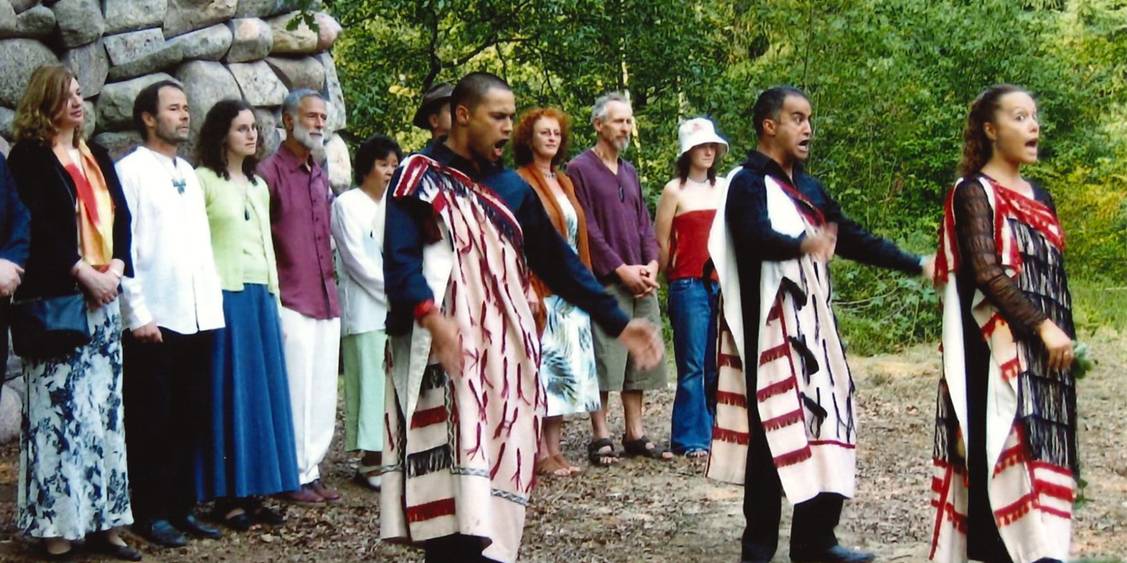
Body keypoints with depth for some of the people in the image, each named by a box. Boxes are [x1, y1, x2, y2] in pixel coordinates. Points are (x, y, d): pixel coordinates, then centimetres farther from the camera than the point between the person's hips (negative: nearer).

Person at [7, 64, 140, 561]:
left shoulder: (97, 158, 18)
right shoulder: (28, 157, -1)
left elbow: (121, 217, 12)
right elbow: (35, 225, -11)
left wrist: (115, 268, -4)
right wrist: (82, 272, -14)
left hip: (103, 296, 7)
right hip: (55, 298, -6)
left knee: (104, 407, 5)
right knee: (60, 408, -8)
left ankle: (102, 519, 9)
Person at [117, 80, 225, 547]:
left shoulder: (188, 174, 17)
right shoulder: (130, 171, -4)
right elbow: (122, 248, -10)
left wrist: (213, 302, 10)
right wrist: (138, 315, -14)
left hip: (198, 317, 7)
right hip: (155, 320, -6)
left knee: (189, 419, 10)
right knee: (151, 422, 1)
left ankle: (182, 507, 20)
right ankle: (151, 515, 9)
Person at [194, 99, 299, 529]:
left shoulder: (259, 185, 18)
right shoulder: (204, 180, -3)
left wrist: (275, 300, 17)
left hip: (260, 295, 7)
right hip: (225, 295, -7)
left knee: (263, 389, 6)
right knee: (228, 392, -4)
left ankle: (254, 491, 12)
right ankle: (227, 496, 1)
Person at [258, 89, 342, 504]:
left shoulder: (321, 178, 17)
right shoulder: (270, 173, -7)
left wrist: (329, 287, 17)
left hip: (325, 299, 7)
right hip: (291, 302, -7)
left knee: (324, 391, 9)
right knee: (296, 389, -4)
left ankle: (313, 469, 17)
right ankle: (295, 476, 5)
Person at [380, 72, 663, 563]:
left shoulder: (510, 186, 16)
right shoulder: (419, 176, 0)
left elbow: (556, 260, 15)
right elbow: (399, 260, -11)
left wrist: (616, 321, 9)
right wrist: (430, 316, -29)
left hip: (505, 347, 5)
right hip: (446, 346, -5)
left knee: (499, 461, 3)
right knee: (454, 464, -13)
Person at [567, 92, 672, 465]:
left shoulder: (630, 172, 19)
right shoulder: (580, 169, -3)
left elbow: (645, 224, 18)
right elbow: (588, 230, -10)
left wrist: (651, 265, 1)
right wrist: (622, 269, -14)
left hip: (641, 282, 7)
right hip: (604, 282, -7)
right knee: (604, 361, -6)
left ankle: (635, 434, 14)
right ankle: (600, 437, 0)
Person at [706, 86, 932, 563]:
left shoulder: (808, 188, 17)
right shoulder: (748, 184, -8)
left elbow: (851, 237, 22)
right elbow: (757, 236, -27)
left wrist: (915, 265, 19)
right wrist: (802, 245, -46)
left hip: (812, 325, 8)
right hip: (770, 328, -8)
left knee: (827, 423, 6)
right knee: (773, 433, -7)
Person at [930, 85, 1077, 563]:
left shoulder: (1039, 198, 17)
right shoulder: (974, 192, -5)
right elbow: (985, 271, -16)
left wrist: (1065, 336, 12)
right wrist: (1041, 325, -20)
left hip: (1045, 355, 7)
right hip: (999, 352, -7)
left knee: (1040, 461, 4)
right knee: (1004, 454, -12)